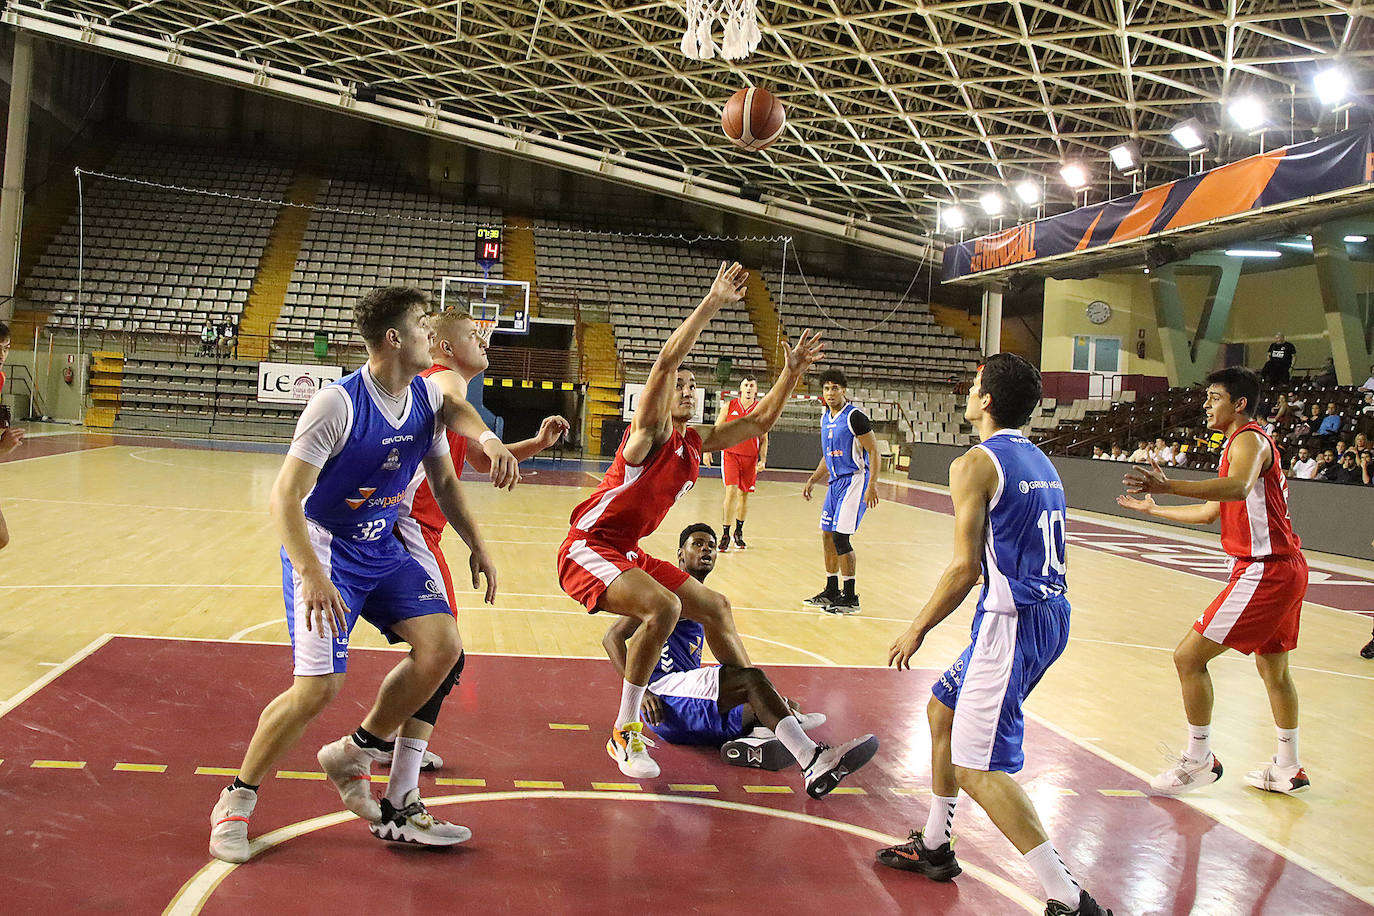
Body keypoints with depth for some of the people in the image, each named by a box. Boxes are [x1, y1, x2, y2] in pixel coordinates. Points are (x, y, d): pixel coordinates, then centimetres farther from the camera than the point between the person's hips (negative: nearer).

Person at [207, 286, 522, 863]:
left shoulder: (428, 397, -1)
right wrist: (312, 575, -37)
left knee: (442, 646, -10)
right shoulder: (338, 403, -22)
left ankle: (351, 756, 11)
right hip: (324, 550, -6)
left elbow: (442, 481, 14)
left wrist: (476, 546, 10)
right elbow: (285, 496, -25)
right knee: (319, 687, -16)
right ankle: (236, 801, 8)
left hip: (383, 549, 7)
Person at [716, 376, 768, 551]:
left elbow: (764, 439, 7)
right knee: (731, 492, -13)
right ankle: (725, 534, -9)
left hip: (750, 458, 2)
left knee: (744, 495, 9)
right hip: (730, 454, -2)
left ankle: (739, 532, 26)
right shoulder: (730, 407, 1)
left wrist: (762, 460, -3)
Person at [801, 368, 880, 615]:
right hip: (835, 481, 9)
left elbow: (873, 451, -14)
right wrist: (812, 480, 15)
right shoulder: (825, 417, 11)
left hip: (854, 481, -9)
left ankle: (850, 597, -4)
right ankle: (831, 591, 24)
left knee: (840, 536, -12)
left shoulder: (855, 417, -14)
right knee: (827, 535, 11)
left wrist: (872, 485, -21)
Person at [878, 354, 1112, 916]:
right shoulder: (1038, 460, 15)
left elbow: (966, 567, -16)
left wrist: (917, 630, -5)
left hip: (1012, 621, -10)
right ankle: (933, 848, 34)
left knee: (977, 769, -7)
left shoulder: (976, 463, -12)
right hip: (1049, 612, 10)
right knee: (942, 710, 23)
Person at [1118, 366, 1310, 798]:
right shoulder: (1241, 443, 19)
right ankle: (1288, 769, 33)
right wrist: (1153, 508, 31)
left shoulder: (1249, 439, -13)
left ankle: (1199, 759, 2)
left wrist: (1169, 485, -48)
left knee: (1189, 657, -8)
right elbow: (1210, 512, 27)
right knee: (1273, 669, 21)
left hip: (1264, 571, -11)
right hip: (1284, 569, 11)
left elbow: (1239, 488, -37)